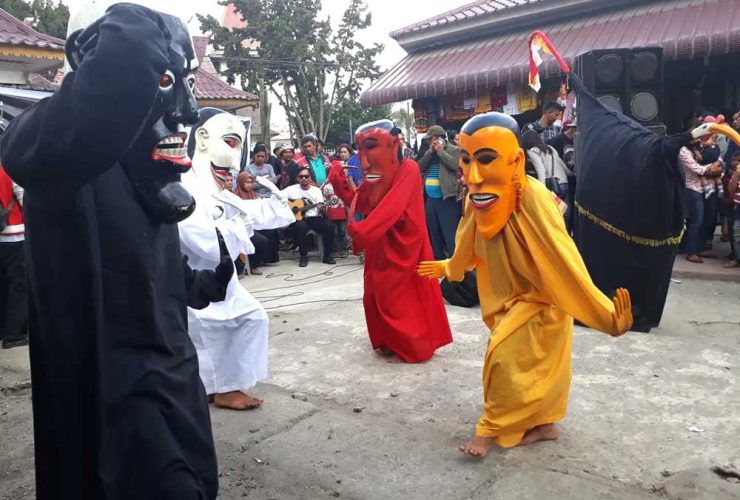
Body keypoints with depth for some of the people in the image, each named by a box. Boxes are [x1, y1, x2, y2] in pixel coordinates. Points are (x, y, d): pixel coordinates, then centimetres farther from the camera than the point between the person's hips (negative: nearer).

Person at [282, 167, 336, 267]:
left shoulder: (316, 190, 13)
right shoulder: (292, 189, 8)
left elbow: (321, 207, 3)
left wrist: (322, 209, -22)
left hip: (315, 218, 2)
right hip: (299, 218, -2)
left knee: (329, 226, -24)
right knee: (300, 226, -37)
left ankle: (327, 255, -9)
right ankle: (303, 256, -20)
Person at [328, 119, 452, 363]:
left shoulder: (408, 169, -17)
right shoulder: (374, 176, 6)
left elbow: (392, 207, -29)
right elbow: (358, 202, 10)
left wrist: (361, 230, -30)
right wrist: (338, 181, -4)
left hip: (402, 244, -8)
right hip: (379, 245, 8)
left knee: (402, 296, 0)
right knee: (377, 295, 13)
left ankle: (412, 347, 17)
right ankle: (391, 342, 30)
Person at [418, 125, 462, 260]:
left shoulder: (454, 150, -2)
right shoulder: (428, 152, 16)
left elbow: (455, 165, -19)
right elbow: (420, 168, 6)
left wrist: (440, 151, -11)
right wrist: (430, 153, -4)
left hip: (447, 198, -7)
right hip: (430, 198, 7)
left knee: (450, 233, -7)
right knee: (434, 232, 15)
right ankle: (437, 258, 26)